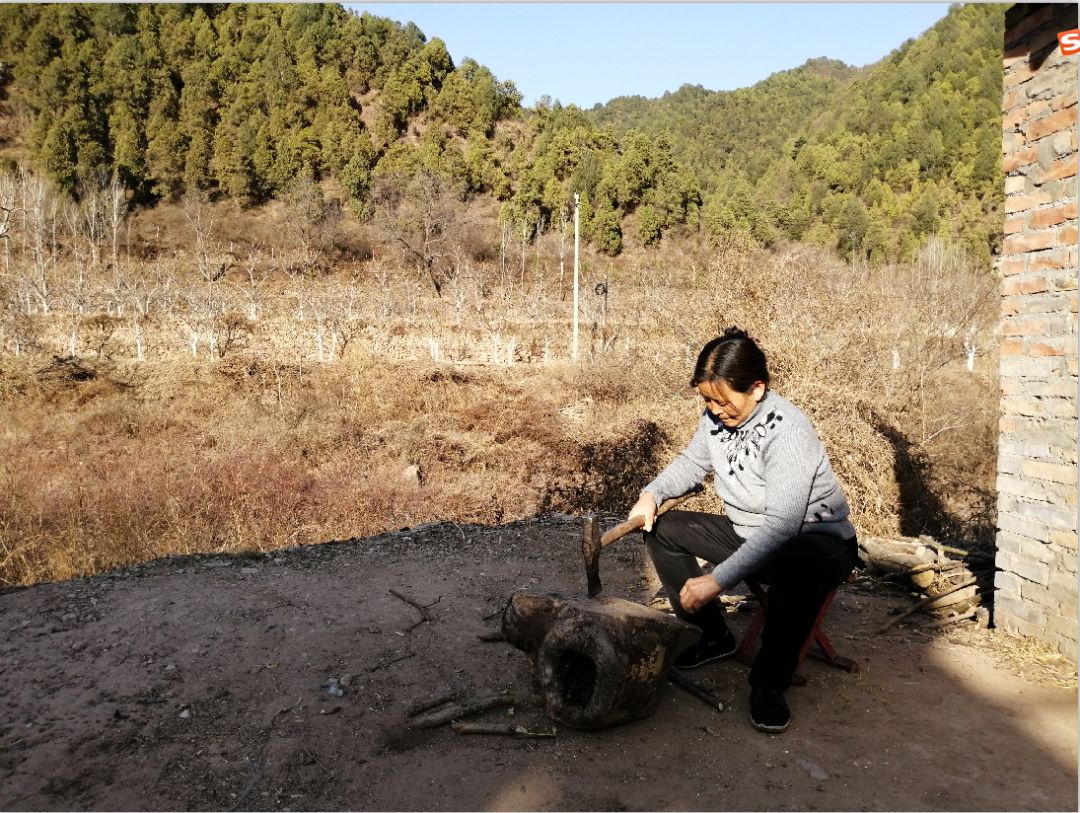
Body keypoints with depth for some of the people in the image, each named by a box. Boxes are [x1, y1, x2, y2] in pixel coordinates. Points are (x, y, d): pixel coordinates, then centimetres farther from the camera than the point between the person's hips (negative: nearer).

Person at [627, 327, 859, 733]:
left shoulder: (788, 431, -30)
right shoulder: (716, 415, -8)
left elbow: (781, 527, -35)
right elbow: (692, 462, 11)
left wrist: (718, 580, -38)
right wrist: (652, 493, -10)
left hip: (815, 537, -7)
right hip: (747, 531, 8)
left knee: (798, 569, -42)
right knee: (662, 529, -4)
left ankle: (769, 681, -19)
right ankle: (715, 635, 6)